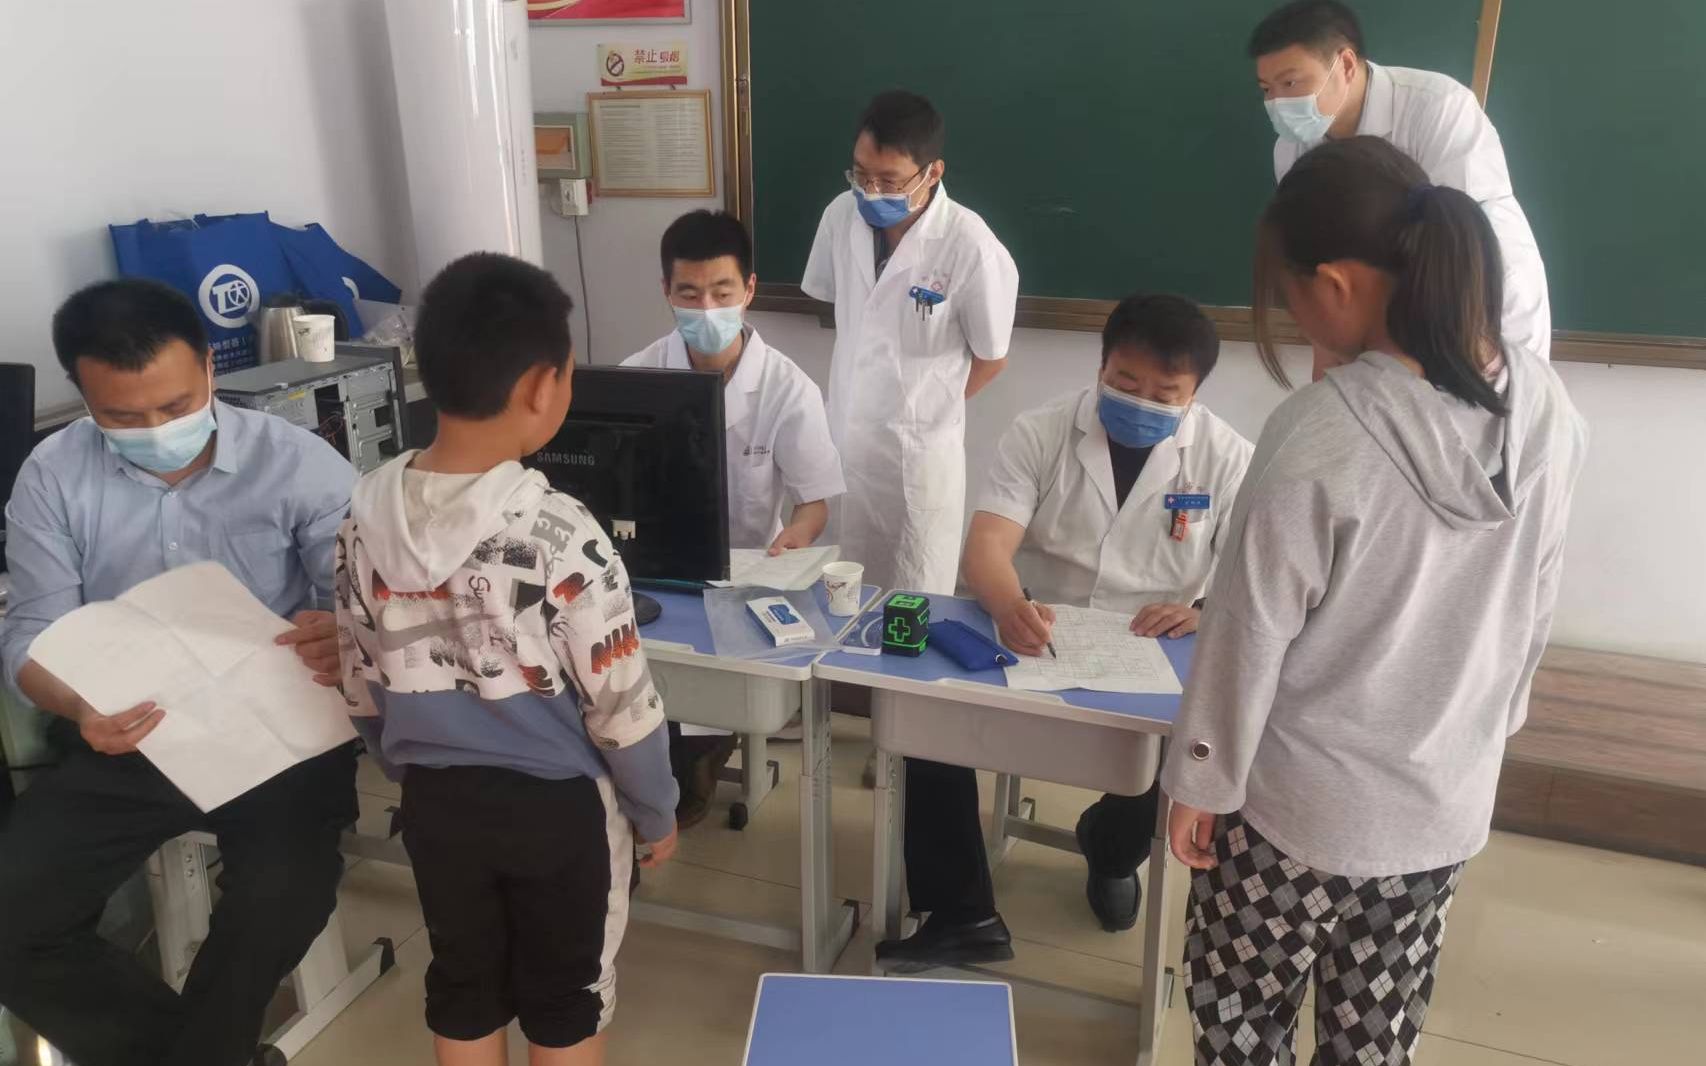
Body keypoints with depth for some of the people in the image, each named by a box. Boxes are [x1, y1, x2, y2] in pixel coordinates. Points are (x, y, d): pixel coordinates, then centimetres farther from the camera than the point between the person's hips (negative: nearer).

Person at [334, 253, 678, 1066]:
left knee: (462, 984, 23)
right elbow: (621, 706, -18)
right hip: (557, 803, -4)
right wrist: (656, 813, -1)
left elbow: (361, 687, 2)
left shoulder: (368, 513, -10)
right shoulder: (560, 535, -26)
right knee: (567, 995, 18)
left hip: (434, 801, 5)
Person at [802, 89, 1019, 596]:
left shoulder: (972, 249, -20)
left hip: (920, 450, -4)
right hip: (843, 439, 5)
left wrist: (923, 408, 6)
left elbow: (990, 359, -7)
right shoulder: (842, 216, -5)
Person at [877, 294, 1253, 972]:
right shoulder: (1039, 434, -4)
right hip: (1030, 641, 0)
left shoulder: (1228, 459, -3)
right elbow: (985, 547, -17)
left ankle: (1112, 847, 11)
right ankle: (961, 917, -9)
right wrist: (1009, 607, -41)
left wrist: (1207, 613, -31)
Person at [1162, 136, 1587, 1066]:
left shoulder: (1319, 437, -28)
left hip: (1299, 806, -5)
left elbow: (1250, 634, -18)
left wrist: (1199, 779, -4)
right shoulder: (1547, 410, -8)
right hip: (1447, 805, 6)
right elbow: (1534, 606, 4)